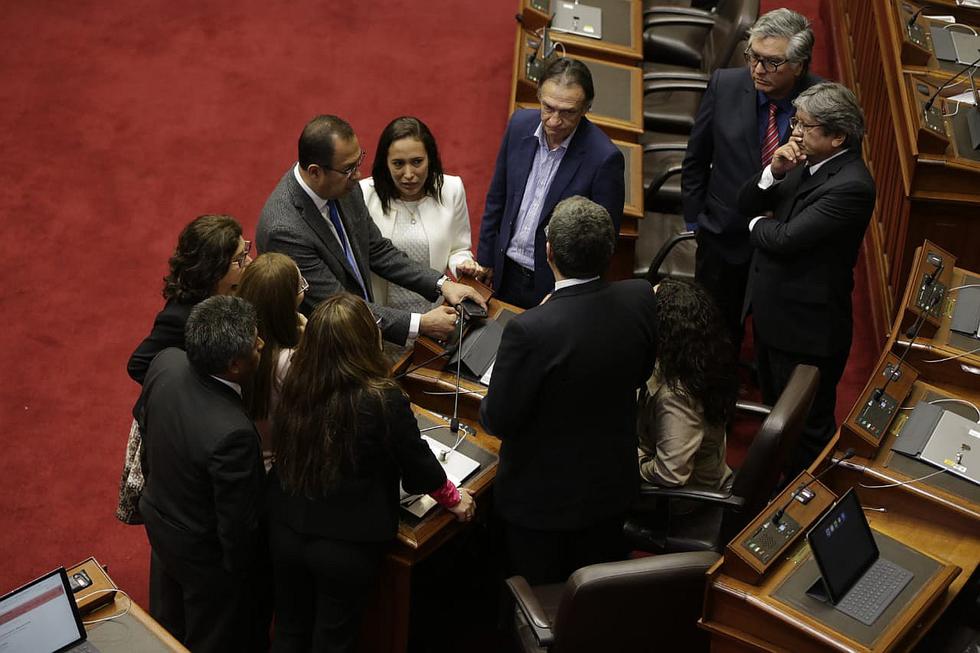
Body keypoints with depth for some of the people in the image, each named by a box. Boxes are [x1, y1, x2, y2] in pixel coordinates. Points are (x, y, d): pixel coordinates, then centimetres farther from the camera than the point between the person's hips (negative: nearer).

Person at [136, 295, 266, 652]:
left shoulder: (166, 362, -21)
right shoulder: (233, 433, -41)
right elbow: (237, 523, -27)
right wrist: (241, 567, -8)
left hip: (157, 518, 7)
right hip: (203, 553, -7)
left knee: (166, 624, 32)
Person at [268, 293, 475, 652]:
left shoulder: (293, 383, -13)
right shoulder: (383, 400, -26)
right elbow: (417, 462, -10)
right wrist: (453, 498, 11)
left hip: (286, 529, 4)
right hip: (347, 543, -3)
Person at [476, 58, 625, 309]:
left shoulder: (604, 158, -23)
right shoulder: (521, 123, -7)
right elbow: (497, 196, 6)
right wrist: (485, 258, 9)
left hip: (556, 285, -5)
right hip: (506, 272, 5)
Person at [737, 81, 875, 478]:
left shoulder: (850, 186, -26)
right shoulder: (807, 162, 2)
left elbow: (784, 238, -28)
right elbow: (747, 204, 5)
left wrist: (758, 225, -6)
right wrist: (774, 172, -14)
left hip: (806, 327, -9)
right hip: (772, 313, 9)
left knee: (807, 425, 9)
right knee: (776, 408, 26)